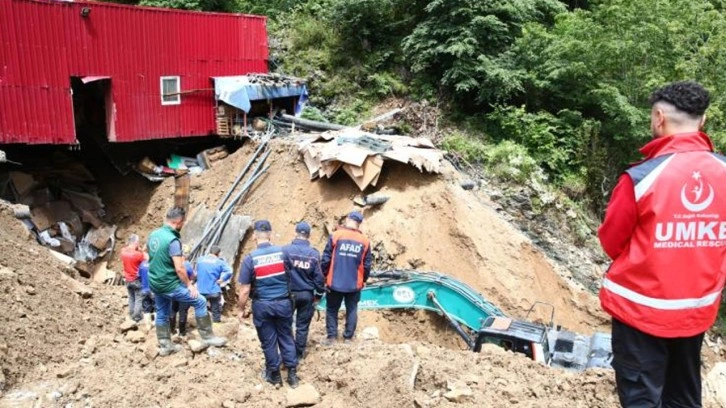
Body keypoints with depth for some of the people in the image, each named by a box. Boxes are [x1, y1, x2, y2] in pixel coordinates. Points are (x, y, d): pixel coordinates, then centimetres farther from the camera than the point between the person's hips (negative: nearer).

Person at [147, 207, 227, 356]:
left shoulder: (153, 235, 4)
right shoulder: (173, 240, -22)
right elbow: (179, 268, -23)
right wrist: (189, 285, -12)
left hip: (155, 283, 9)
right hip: (169, 284, -9)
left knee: (162, 314, 20)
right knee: (200, 302, 0)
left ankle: (165, 346, 29)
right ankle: (207, 337, 6)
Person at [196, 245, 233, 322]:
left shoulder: (200, 260, 3)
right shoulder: (220, 262, -6)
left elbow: (197, 272, 14)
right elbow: (229, 272, -19)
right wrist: (221, 280, -8)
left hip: (201, 291, 3)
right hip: (214, 291, -3)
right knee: (216, 312, 9)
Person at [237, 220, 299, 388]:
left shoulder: (250, 258, -14)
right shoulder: (282, 252, -7)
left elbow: (244, 290, -11)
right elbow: (291, 276, 8)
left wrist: (242, 309, 1)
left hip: (262, 305, -2)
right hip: (283, 302, 2)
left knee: (268, 341, 12)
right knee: (286, 338, 14)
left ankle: (274, 376, 24)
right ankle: (292, 375, 19)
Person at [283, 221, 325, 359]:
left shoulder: (286, 250, -13)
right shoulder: (314, 253, -6)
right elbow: (318, 276, -2)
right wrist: (319, 293, 12)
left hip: (289, 293, -1)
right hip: (307, 294, 1)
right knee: (303, 326, 11)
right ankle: (298, 354, 20)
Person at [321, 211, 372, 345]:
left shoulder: (336, 236, -7)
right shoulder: (365, 241, 0)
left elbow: (326, 258, -7)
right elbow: (367, 265, 4)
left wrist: (325, 276, 5)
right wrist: (363, 280, 18)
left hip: (335, 282, -1)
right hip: (354, 284, 1)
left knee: (332, 309, 12)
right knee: (351, 310, 13)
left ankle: (332, 336, 11)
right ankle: (348, 337, 15)